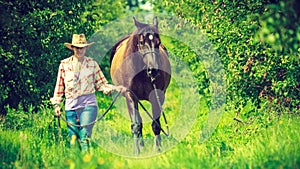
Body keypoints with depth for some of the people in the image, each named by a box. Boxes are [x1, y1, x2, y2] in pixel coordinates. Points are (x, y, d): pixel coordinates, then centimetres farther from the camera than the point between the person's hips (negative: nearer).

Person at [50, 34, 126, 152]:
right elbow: (59, 86, 13)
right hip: (71, 106, 1)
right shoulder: (64, 64, 8)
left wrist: (116, 88, -4)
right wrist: (56, 104, 7)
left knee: (84, 137, -14)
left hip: (88, 104, -1)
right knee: (73, 138, 0)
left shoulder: (92, 64, 7)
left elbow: (101, 84, 10)